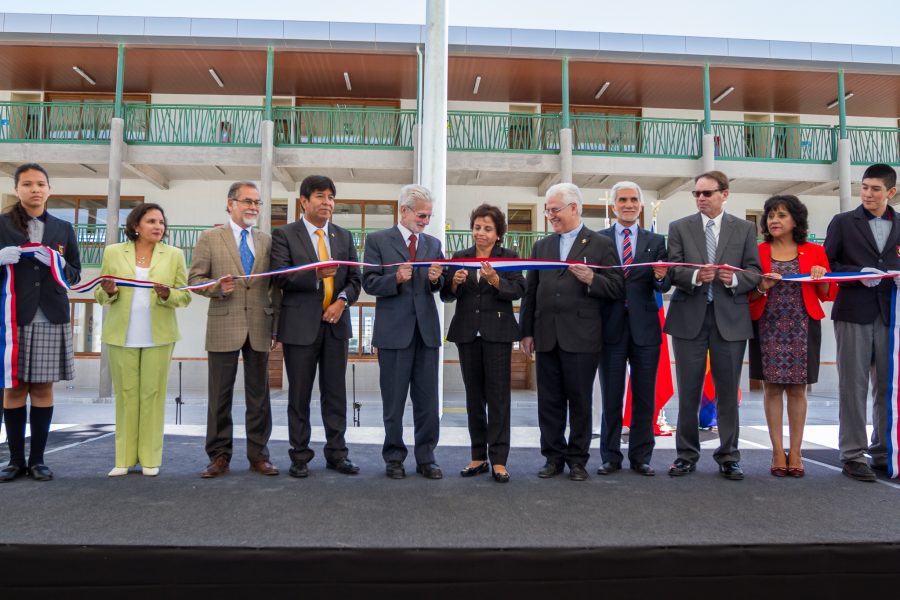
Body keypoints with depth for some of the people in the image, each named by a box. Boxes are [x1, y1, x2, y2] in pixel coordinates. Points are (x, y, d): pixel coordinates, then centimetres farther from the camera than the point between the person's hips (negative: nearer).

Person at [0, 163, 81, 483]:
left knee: (43, 388, 3)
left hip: (51, 318, 1)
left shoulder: (63, 229, 12)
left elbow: (75, 275, 11)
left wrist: (57, 264, -8)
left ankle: (37, 459, 10)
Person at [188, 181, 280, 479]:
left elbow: (274, 286, 11)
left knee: (259, 395, 7)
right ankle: (219, 456, 15)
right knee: (220, 396, 4)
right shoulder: (210, 238, 3)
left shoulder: (267, 241, 11)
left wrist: (276, 326, 6)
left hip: (259, 328, 2)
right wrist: (217, 287, -19)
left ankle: (258, 454, 17)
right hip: (223, 327, -2)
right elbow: (195, 278, 2)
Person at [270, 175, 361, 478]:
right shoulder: (284, 235, -1)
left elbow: (354, 278, 11)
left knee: (335, 393, 8)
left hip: (336, 324, 4)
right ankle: (300, 456, 17)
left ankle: (337, 453, 19)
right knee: (300, 394, 5)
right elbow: (281, 278, -11)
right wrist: (316, 274, -24)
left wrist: (342, 300, -8)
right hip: (300, 325, -3)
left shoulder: (344, 236, 12)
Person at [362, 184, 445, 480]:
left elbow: (440, 286, 11)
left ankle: (426, 458, 17)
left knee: (428, 400, 6)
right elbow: (369, 283, -4)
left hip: (426, 329, 3)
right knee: (394, 400, 7)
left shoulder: (433, 243, 13)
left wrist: (436, 280, -11)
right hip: (394, 330, -3)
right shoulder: (377, 240, 1)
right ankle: (394, 458, 21)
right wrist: (395, 279, -21)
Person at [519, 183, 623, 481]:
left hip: (581, 337, -4)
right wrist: (527, 331, 9)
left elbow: (616, 288, -1)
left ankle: (577, 460, 17)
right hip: (547, 337, 4)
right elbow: (530, 292, 13)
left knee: (580, 401, 4)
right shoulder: (541, 246, 15)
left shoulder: (601, 244, 3)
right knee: (549, 401, 8)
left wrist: (591, 280, -19)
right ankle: (554, 457, 19)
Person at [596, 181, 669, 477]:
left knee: (645, 398, 7)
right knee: (611, 397, 6)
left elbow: (663, 287, 2)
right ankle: (610, 457, 16)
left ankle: (641, 457, 18)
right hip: (611, 327, -1)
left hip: (645, 328, 2)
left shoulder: (655, 241, 9)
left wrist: (661, 277, -19)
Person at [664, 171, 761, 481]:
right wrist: (695, 276, -20)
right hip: (689, 317, 0)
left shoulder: (745, 229, 8)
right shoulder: (679, 227, 6)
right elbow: (672, 270, -1)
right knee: (688, 392, 5)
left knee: (728, 392, 6)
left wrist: (735, 279, -17)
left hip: (730, 318, 0)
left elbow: (755, 272, 3)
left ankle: (728, 457, 17)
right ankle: (687, 455, 17)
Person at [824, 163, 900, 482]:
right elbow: (827, 264, 1)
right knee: (854, 386, 0)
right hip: (854, 314, -3)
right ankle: (853, 455, 7)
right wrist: (860, 274, -13)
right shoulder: (843, 222, 4)